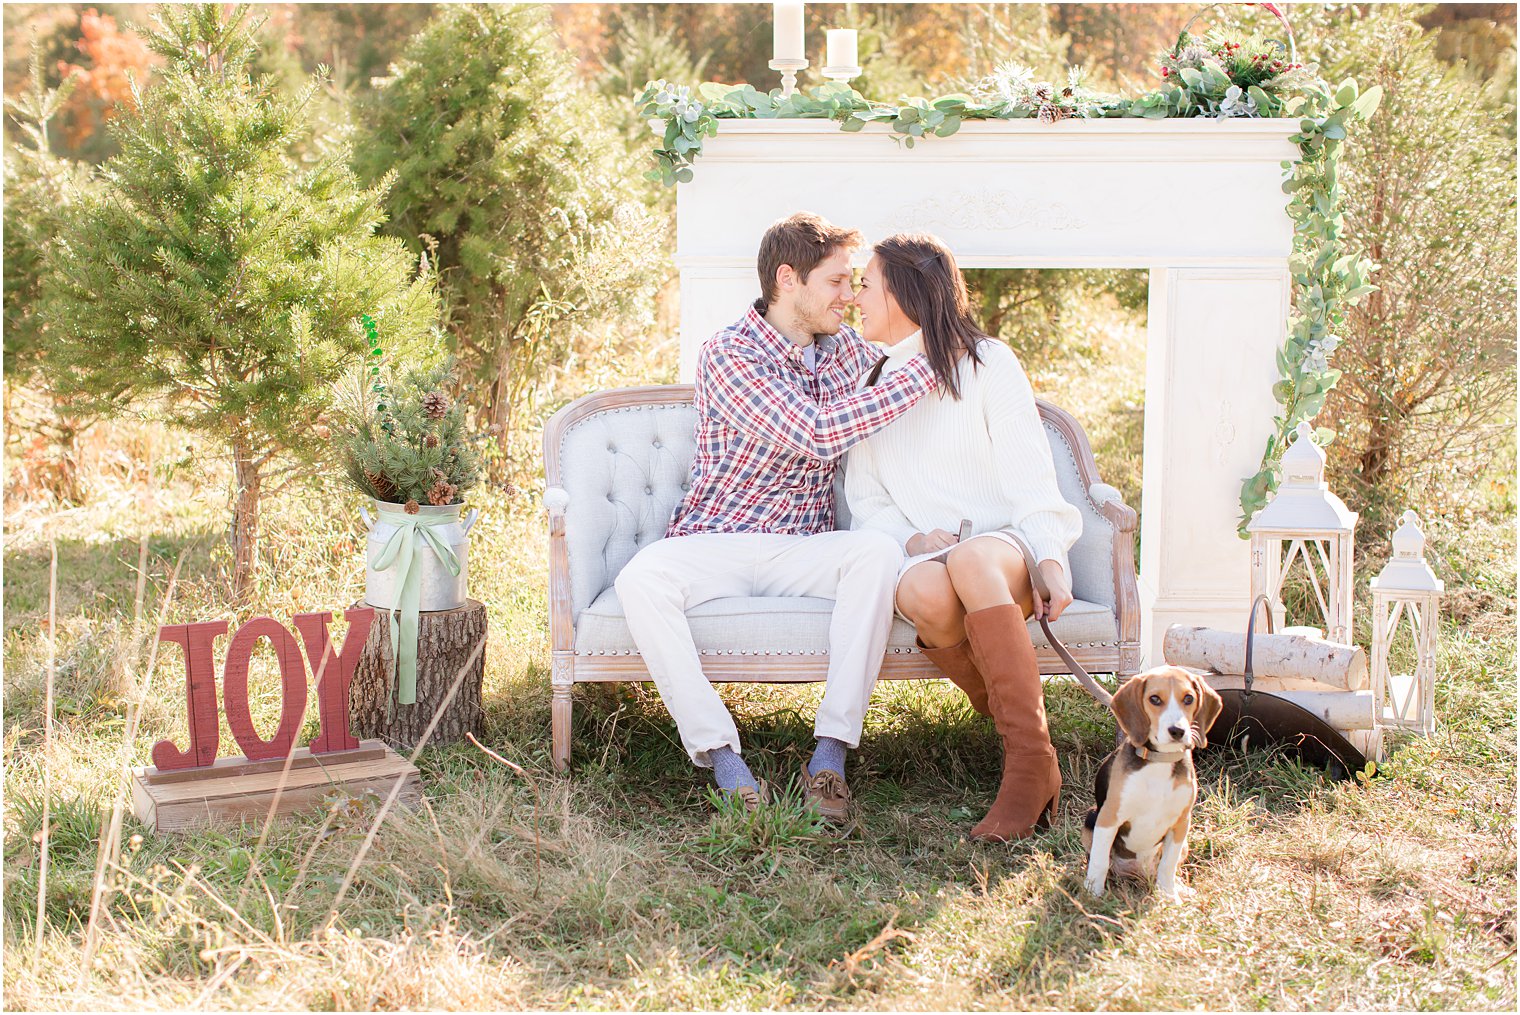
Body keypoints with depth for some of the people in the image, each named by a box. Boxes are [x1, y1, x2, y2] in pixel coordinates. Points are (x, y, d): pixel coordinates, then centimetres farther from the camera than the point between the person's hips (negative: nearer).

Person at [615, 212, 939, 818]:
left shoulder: (845, 348, 10)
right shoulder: (729, 355, -11)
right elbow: (816, 435, -23)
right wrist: (923, 372, -21)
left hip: (801, 549, 4)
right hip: (714, 542, -4)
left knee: (879, 552, -30)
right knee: (640, 581, -36)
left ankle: (831, 751, -31)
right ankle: (720, 756, -33)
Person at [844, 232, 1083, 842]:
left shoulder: (987, 362, 7)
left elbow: (1029, 472, -1)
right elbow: (865, 502, 17)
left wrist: (1051, 556, -17)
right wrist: (910, 540, -5)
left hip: (1006, 546, -2)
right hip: (921, 555, 2)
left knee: (971, 562, -41)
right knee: (924, 594, -37)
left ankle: (1032, 761, -39)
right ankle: (1007, 714, -17)